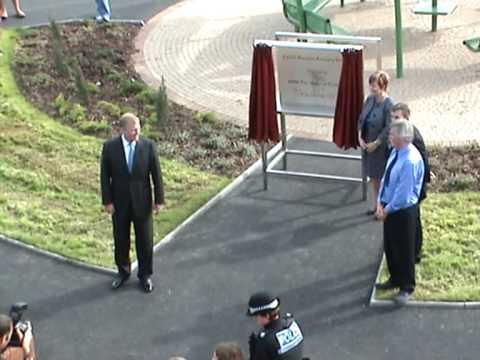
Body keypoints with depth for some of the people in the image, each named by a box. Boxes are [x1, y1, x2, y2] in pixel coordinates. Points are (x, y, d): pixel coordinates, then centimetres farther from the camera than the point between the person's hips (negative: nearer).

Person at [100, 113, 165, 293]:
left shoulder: (148, 146, -10)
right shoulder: (110, 147, -10)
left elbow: (156, 174, -5)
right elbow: (105, 175, -5)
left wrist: (159, 199, -3)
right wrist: (107, 201, -7)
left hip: (142, 201, 0)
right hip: (119, 202, 0)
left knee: (145, 240, 9)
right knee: (120, 239, 13)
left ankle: (145, 275, 26)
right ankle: (123, 271, 34)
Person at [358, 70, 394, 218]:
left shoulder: (388, 104, -20)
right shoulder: (369, 99, 1)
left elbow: (389, 128, -20)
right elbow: (361, 119, 8)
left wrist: (375, 143, -18)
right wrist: (360, 137, -3)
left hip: (382, 146, -7)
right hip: (367, 144, 7)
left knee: (382, 178, 6)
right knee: (373, 176, 19)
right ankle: (376, 205, 34)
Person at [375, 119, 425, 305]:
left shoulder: (410, 161, -28)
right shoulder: (395, 152, -2)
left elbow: (403, 194, -25)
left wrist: (387, 210, -15)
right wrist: (380, 202, 0)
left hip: (403, 211, -8)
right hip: (389, 208, 8)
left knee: (404, 250, 8)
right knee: (389, 246, 22)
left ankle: (406, 287, 26)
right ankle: (395, 279, 42)